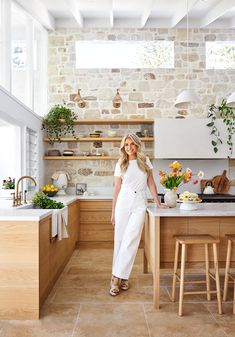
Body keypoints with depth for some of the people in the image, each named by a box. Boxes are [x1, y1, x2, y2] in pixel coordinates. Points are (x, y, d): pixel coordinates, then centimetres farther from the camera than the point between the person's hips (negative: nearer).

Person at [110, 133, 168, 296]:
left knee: (130, 241, -6)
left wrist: (158, 203, 4)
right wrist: (113, 212, 5)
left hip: (140, 205, 0)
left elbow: (151, 183, 10)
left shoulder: (145, 161, 7)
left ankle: (117, 277, 2)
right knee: (120, 241, 4)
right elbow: (117, 189, 6)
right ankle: (121, 276, 16)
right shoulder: (120, 164, 5)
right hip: (123, 203, 1)